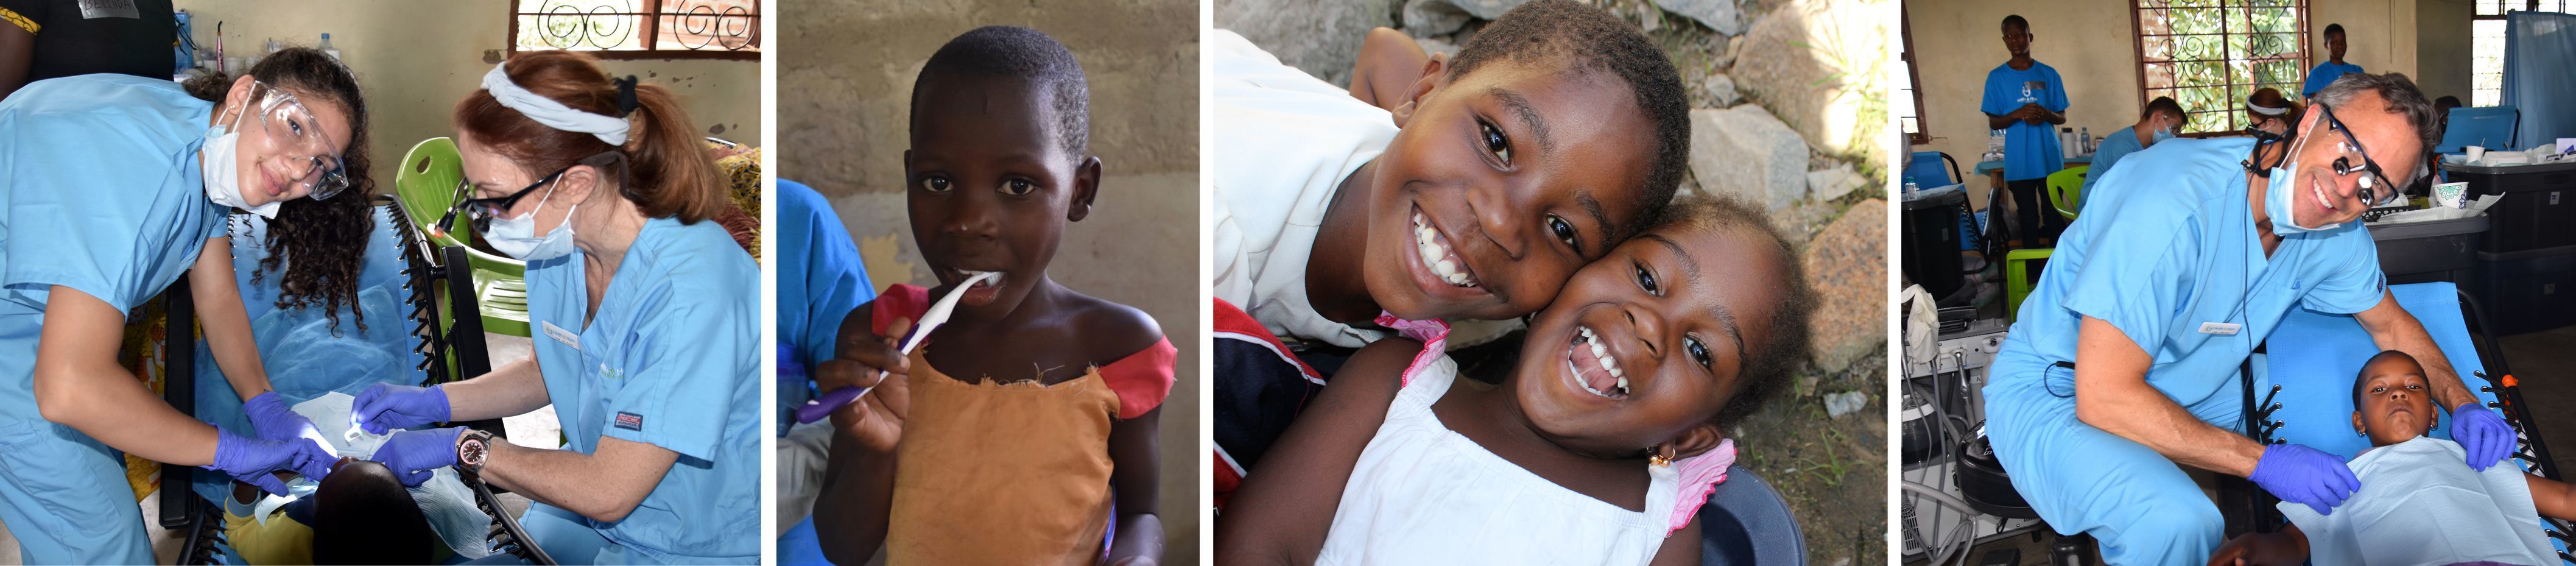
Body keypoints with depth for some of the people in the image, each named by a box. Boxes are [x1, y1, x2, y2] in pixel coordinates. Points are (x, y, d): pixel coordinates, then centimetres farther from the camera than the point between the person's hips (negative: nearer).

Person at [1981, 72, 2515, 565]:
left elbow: (2390, 323, 16)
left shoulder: (2335, 234, -7)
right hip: (2058, 397, -8)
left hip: (2184, 397, 8)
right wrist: (2264, 462, -32)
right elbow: (2104, 396, -34)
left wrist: (2464, 405, -3)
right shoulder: (2177, 199, -33)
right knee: (2178, 521, -33)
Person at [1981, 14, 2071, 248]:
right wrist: (2017, 114, -16)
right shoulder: (1997, 77, 2)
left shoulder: (2049, 74, 6)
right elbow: (1993, 122, 3)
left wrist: (2047, 115, -13)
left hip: (2050, 158, 1)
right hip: (2018, 163, -1)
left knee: (2055, 215, 4)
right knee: (2028, 217, 3)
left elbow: (2062, 117, 10)